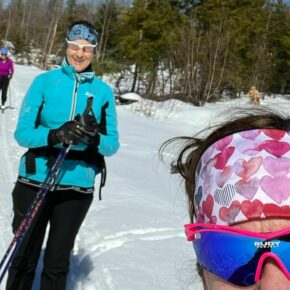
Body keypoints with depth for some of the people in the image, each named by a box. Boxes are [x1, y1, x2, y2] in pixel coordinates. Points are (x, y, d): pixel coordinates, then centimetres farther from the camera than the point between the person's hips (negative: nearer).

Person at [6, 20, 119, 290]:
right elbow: (22, 132, -6)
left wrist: (95, 138, -21)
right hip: (36, 180, -1)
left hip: (77, 186, 1)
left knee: (57, 263, 12)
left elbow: (112, 144, 2)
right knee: (24, 259, 11)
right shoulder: (44, 81, -2)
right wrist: (54, 135, -24)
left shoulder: (103, 91, 2)